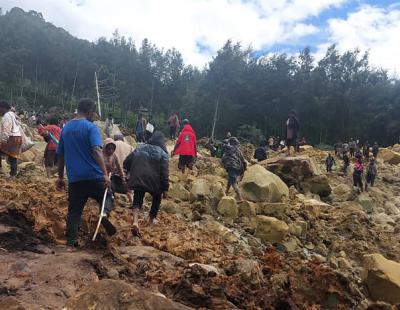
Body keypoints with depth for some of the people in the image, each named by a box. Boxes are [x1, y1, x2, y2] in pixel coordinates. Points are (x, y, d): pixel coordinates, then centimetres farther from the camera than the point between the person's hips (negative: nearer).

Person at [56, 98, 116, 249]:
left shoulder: (65, 128, 13)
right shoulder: (91, 127, -6)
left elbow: (60, 155, 17)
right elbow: (96, 151, -20)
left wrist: (60, 177, 24)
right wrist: (105, 173, -24)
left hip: (74, 178, 5)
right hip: (93, 176, -4)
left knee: (74, 211, 11)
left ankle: (71, 242, 8)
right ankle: (104, 213, -14)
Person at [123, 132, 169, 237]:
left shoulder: (139, 149, 12)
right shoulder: (162, 153, 0)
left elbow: (126, 163, 14)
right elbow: (164, 173, -8)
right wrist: (165, 189, -6)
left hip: (138, 180, 2)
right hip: (153, 182, -2)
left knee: (137, 200, 8)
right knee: (157, 198, 24)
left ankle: (135, 222, -15)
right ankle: (152, 218, 35)